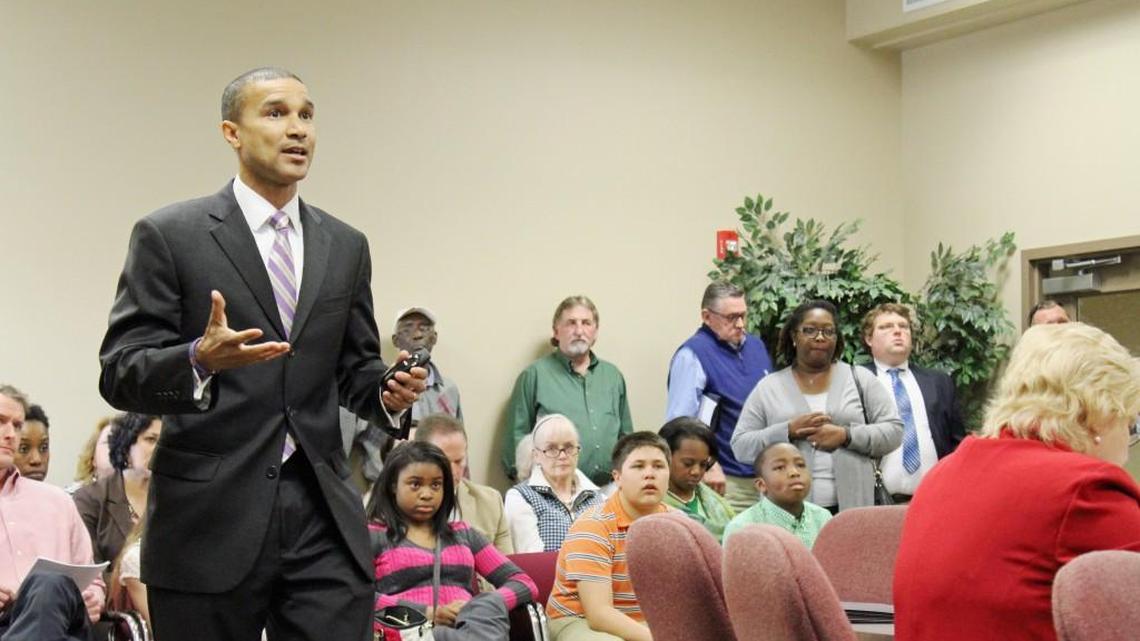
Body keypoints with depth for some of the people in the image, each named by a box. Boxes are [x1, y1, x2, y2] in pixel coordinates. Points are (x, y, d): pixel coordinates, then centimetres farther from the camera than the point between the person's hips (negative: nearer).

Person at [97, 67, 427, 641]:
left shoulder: (346, 247, 13)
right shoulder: (168, 236, -2)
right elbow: (120, 374, -6)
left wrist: (390, 393, -5)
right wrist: (199, 360, -25)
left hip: (324, 519, 4)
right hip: (209, 522, -3)